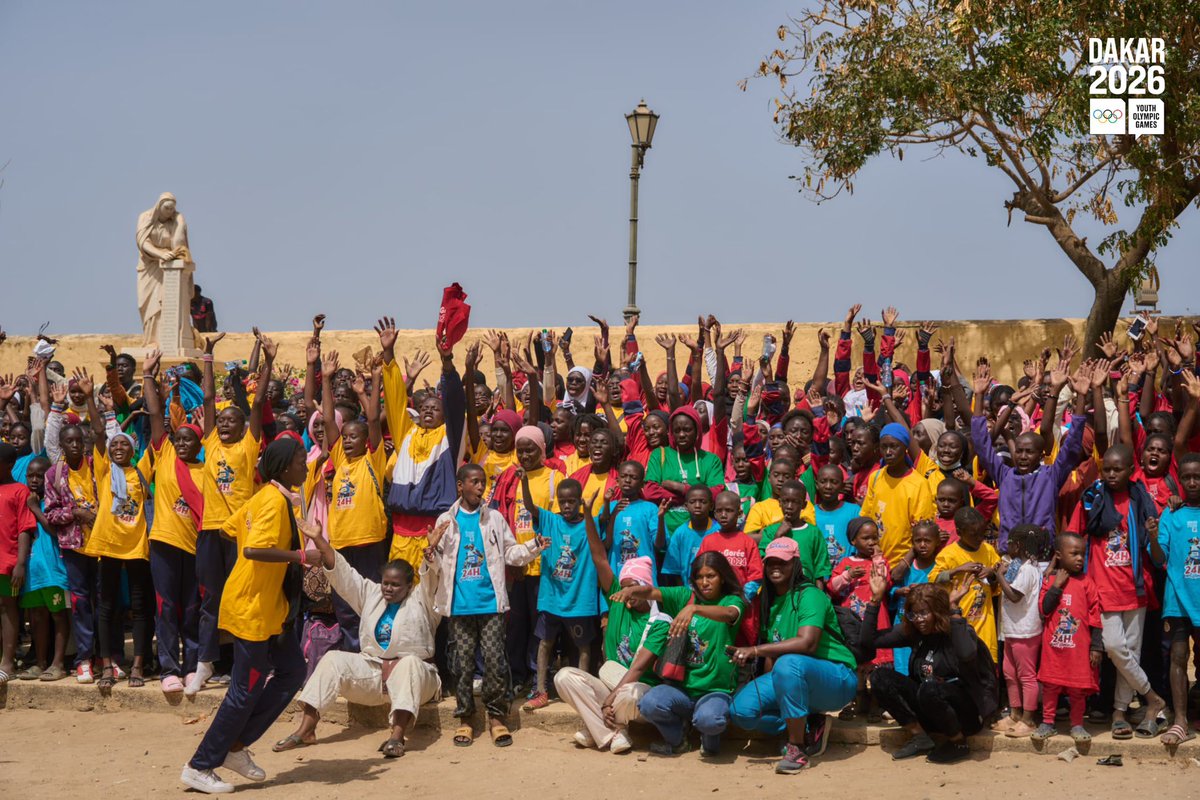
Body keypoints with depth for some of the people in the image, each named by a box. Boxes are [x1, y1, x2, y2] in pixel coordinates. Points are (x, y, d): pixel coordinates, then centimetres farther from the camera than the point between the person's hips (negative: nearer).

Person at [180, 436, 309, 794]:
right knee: (246, 691, -2)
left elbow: (232, 527, 17)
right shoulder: (274, 501, -20)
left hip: (270, 605, 10)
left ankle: (236, 747, 18)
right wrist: (300, 556, -31)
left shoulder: (268, 496, 9)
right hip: (252, 607, -10)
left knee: (292, 672, 12)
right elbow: (252, 549, -31)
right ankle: (199, 767, 8)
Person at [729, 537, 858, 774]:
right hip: (793, 677, 8)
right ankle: (808, 728, 1)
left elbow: (807, 643, -31)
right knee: (740, 709, -14)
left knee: (789, 663, -39)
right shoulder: (771, 601, 9)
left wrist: (755, 650, -32)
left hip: (837, 680, -8)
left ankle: (797, 750, -25)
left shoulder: (809, 594, -16)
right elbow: (772, 653, 11)